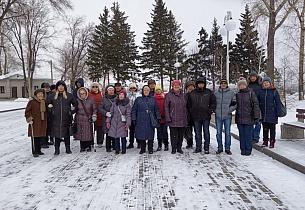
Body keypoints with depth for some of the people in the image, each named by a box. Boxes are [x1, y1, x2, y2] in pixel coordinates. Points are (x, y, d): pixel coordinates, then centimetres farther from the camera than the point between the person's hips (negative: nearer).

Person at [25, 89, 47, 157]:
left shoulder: (44, 102, 12)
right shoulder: (32, 102, -5)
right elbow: (27, 111, -4)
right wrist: (29, 119, -9)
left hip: (42, 123, 5)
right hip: (34, 123, -5)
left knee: (40, 137, 11)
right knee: (34, 137, -3)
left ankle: (38, 150, 23)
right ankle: (34, 152, 4)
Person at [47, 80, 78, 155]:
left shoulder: (69, 95, 4)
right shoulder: (53, 96, 7)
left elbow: (75, 103, 10)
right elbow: (48, 103, 18)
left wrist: (72, 111, 2)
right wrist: (51, 111, 6)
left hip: (66, 118, 0)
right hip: (56, 119, 1)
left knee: (66, 133, 7)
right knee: (57, 133, 2)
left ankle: (68, 149, 18)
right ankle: (57, 150, 11)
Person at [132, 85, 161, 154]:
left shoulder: (153, 99, 12)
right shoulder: (138, 99, 9)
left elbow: (157, 110, 11)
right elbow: (134, 110, 8)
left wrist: (158, 118, 2)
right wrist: (133, 119, 0)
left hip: (150, 121, 0)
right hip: (141, 121, 0)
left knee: (150, 135, 3)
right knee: (141, 135, 1)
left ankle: (150, 149, 16)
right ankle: (142, 149, 17)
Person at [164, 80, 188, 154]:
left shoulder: (183, 95, 11)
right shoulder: (168, 95, -2)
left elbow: (185, 107, 16)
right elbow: (166, 107, -4)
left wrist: (186, 117, 12)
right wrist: (168, 118, -11)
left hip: (182, 120, 4)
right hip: (173, 120, -4)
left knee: (181, 134, 10)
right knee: (174, 135, 1)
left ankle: (179, 148, 23)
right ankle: (173, 149, 16)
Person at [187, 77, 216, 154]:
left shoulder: (209, 92, 1)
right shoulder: (192, 93, 7)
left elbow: (213, 102, 3)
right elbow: (189, 104, 14)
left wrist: (210, 111, -5)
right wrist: (191, 112, 5)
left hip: (206, 116, -2)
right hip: (196, 116, 2)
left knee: (206, 132, 5)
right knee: (197, 133, 10)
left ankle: (206, 148, 13)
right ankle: (198, 147, 20)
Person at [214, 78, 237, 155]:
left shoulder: (231, 93, 3)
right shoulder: (215, 93, 8)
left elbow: (234, 104, 2)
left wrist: (229, 110, -10)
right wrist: (215, 110, -1)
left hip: (227, 116, -1)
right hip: (218, 116, 2)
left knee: (228, 133, 2)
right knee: (219, 133, 7)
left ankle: (227, 148, 13)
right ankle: (220, 148, 18)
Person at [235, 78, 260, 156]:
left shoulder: (251, 93, -2)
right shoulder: (237, 94, 11)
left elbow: (255, 104, -5)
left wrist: (256, 116, -11)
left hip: (248, 118, -4)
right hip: (239, 118, 4)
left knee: (248, 135, 1)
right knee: (241, 135, 9)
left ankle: (248, 150, 13)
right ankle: (243, 149, 19)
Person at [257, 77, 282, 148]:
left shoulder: (274, 91, -2)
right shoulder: (261, 92, 7)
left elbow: (278, 103, -3)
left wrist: (278, 113, -8)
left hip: (272, 114, -3)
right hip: (264, 114, 3)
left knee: (272, 128, 4)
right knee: (265, 128, 10)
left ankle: (272, 142, 13)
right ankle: (265, 141, 21)